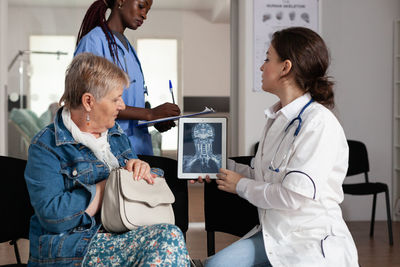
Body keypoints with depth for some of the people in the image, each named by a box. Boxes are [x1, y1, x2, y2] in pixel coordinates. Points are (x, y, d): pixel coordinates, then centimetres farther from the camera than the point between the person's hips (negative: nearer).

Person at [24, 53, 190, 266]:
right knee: (168, 239, -28)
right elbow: (52, 216, -17)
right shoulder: (46, 146, -6)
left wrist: (141, 169, 0)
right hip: (73, 248, -6)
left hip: (122, 236, 7)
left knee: (170, 234, -26)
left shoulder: (115, 134, 17)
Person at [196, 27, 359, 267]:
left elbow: (294, 195, -21)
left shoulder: (319, 123, -17)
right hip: (273, 236, 7)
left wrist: (242, 186, -7)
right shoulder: (277, 118, 12)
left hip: (314, 245, -7)